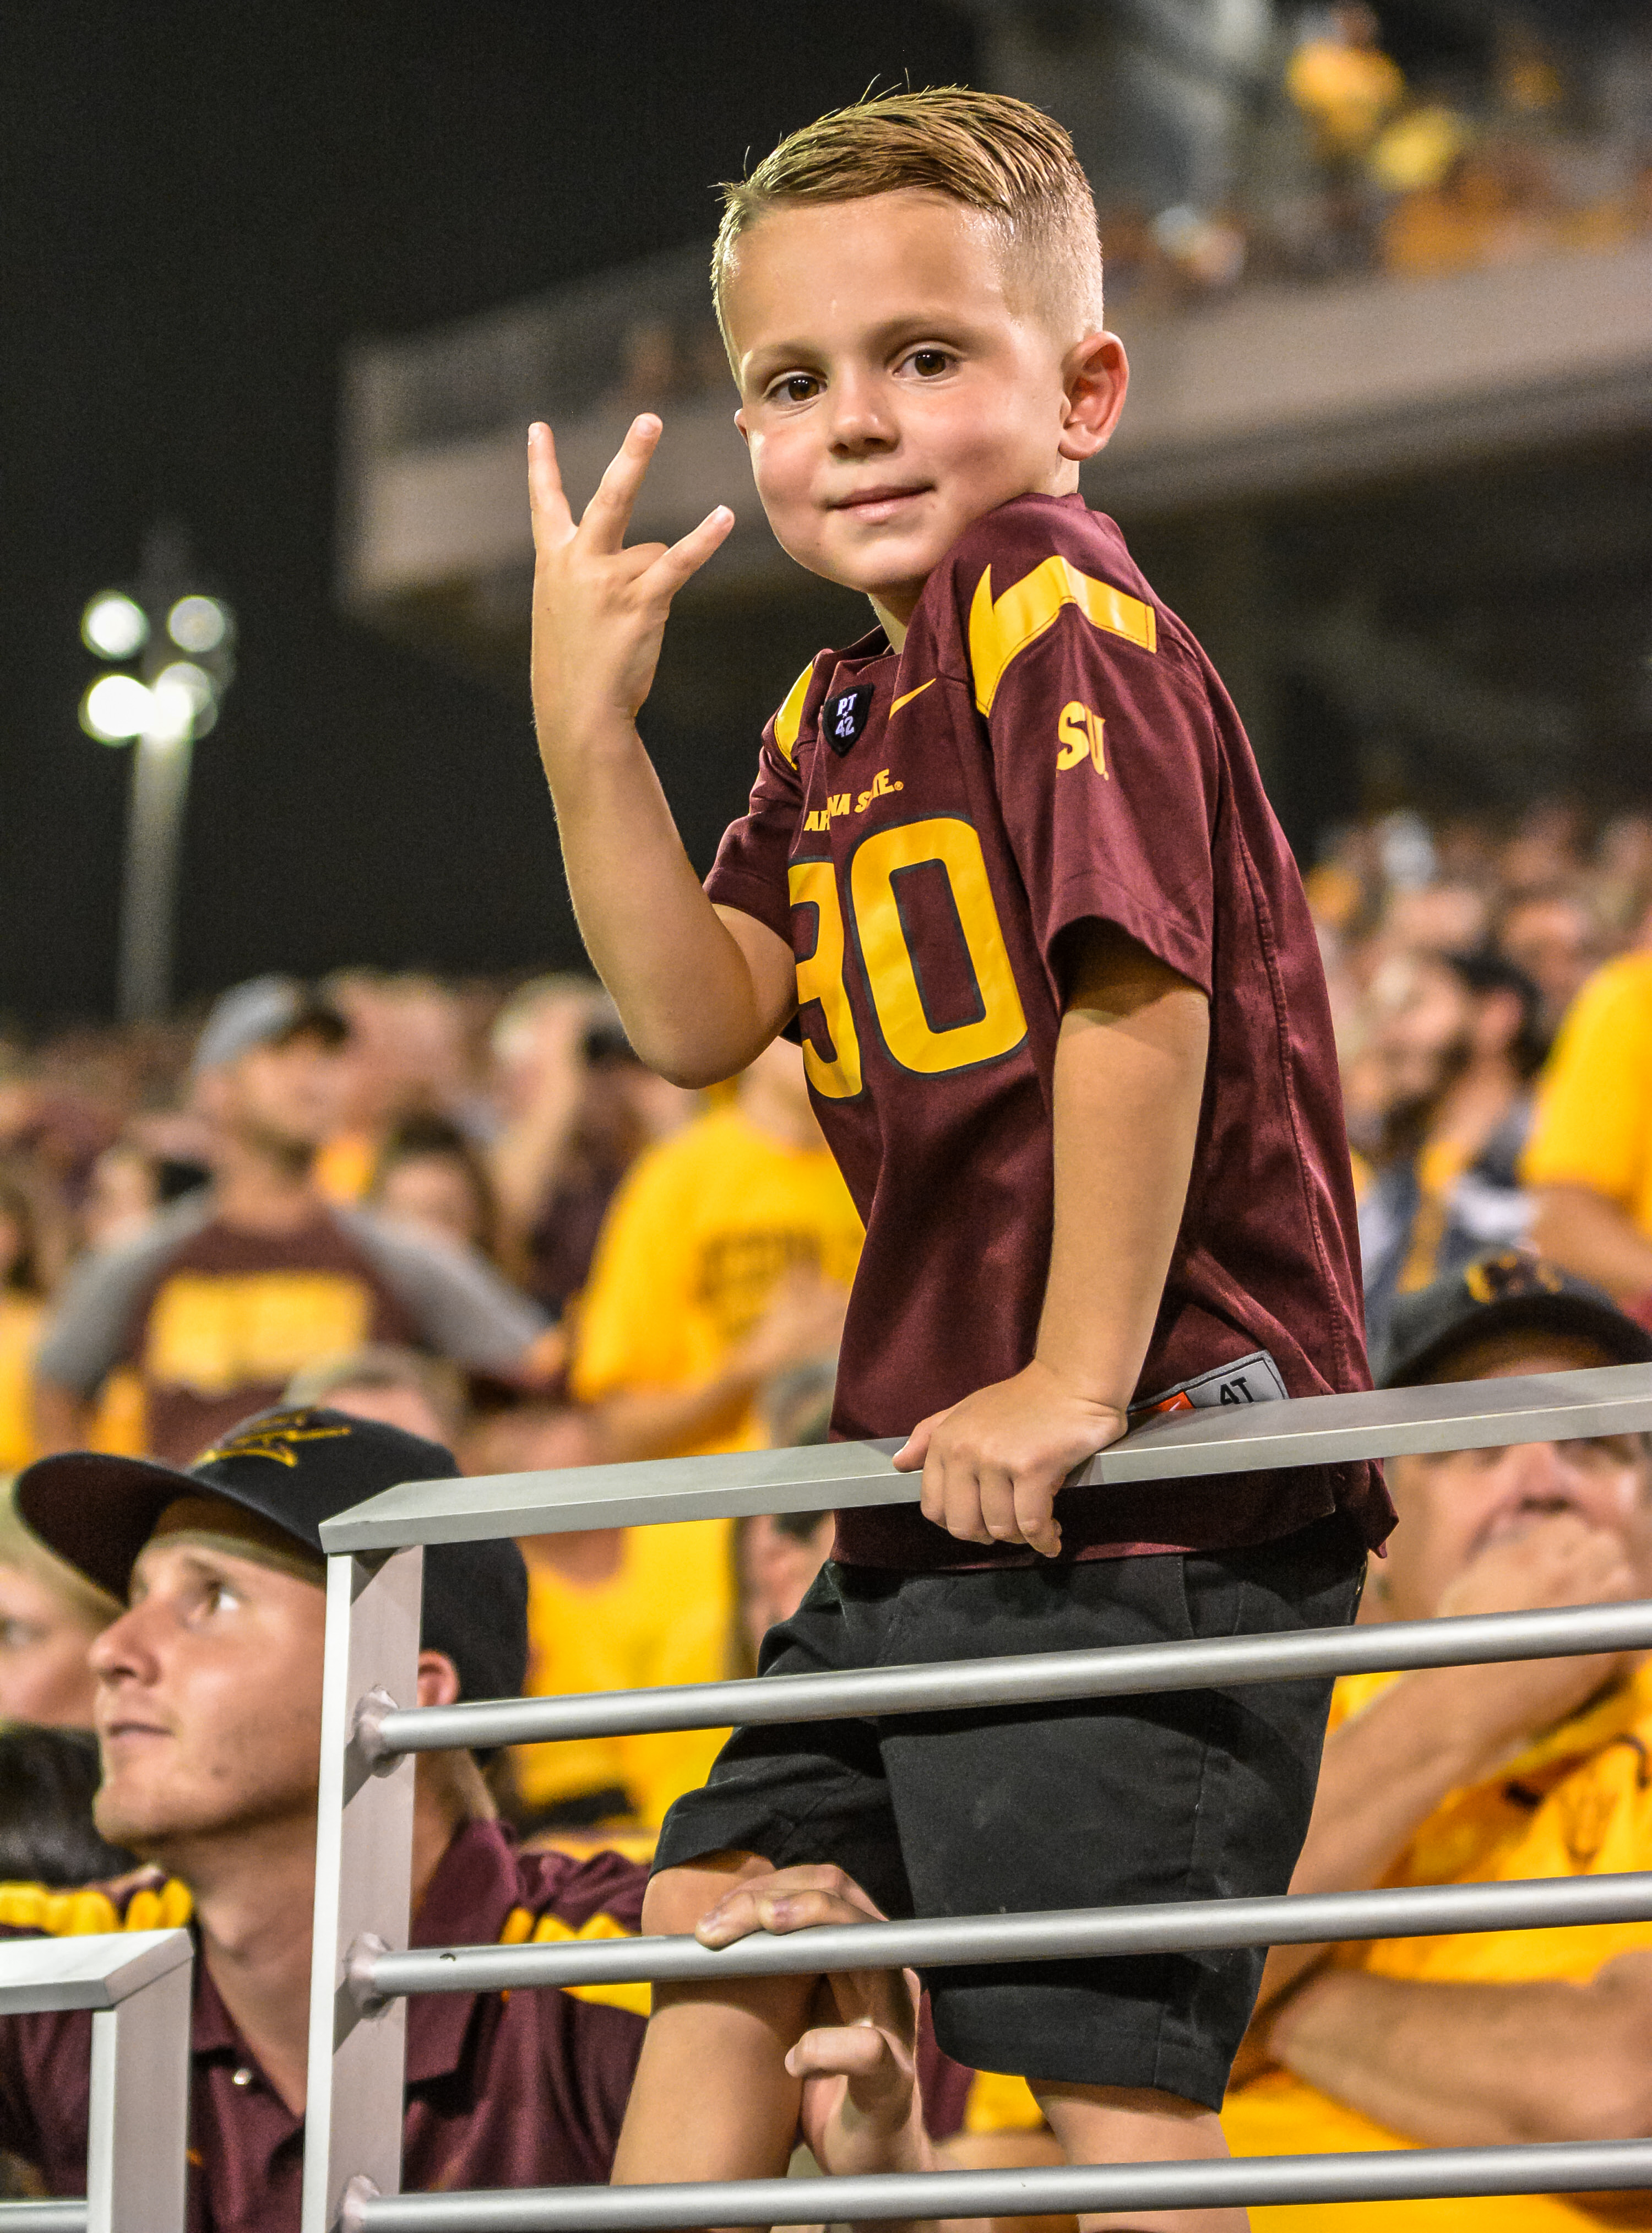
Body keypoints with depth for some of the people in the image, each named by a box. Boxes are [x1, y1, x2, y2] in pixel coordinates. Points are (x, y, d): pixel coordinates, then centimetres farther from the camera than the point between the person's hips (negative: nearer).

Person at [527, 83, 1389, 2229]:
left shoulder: (1056, 614, -14)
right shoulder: (834, 715, 14)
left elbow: (1139, 997, -23)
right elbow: (701, 1014, 5)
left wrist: (1080, 1384, -22)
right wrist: (587, 728, -6)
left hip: (1151, 1487, -10)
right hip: (944, 1478, 10)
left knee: (1103, 2044, -8)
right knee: (725, 1897, 18)